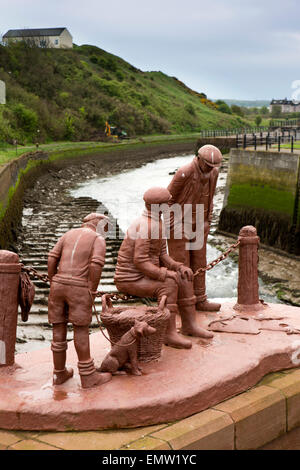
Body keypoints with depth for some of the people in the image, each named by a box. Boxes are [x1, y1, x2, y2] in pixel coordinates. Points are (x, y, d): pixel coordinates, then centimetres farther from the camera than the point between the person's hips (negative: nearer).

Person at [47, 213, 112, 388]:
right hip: (79, 289, -5)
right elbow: (96, 265, -15)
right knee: (81, 330, 0)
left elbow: (52, 258, 7)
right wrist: (93, 293, -8)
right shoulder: (99, 240, 0)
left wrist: (53, 284, 12)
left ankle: (60, 373, 19)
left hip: (59, 285, 5)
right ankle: (88, 376, 6)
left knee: (59, 328, 10)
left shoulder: (69, 234, 15)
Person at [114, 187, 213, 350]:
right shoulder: (146, 226, -26)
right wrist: (165, 274, -27)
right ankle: (170, 333, -20)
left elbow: (161, 255, 9)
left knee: (184, 277, 4)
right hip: (130, 279, -10)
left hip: (143, 275, 10)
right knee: (169, 284, -28)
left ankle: (189, 324, 9)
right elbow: (139, 261, -29)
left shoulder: (157, 223, 7)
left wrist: (179, 267, -6)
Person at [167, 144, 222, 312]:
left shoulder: (214, 173, -3)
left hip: (198, 226, 7)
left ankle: (200, 300, 20)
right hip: (178, 225, -7)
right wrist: (171, 226, -13)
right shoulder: (185, 173, -25)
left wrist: (208, 221, 12)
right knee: (180, 264, -1)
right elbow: (168, 199, -16)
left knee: (199, 263, 10)